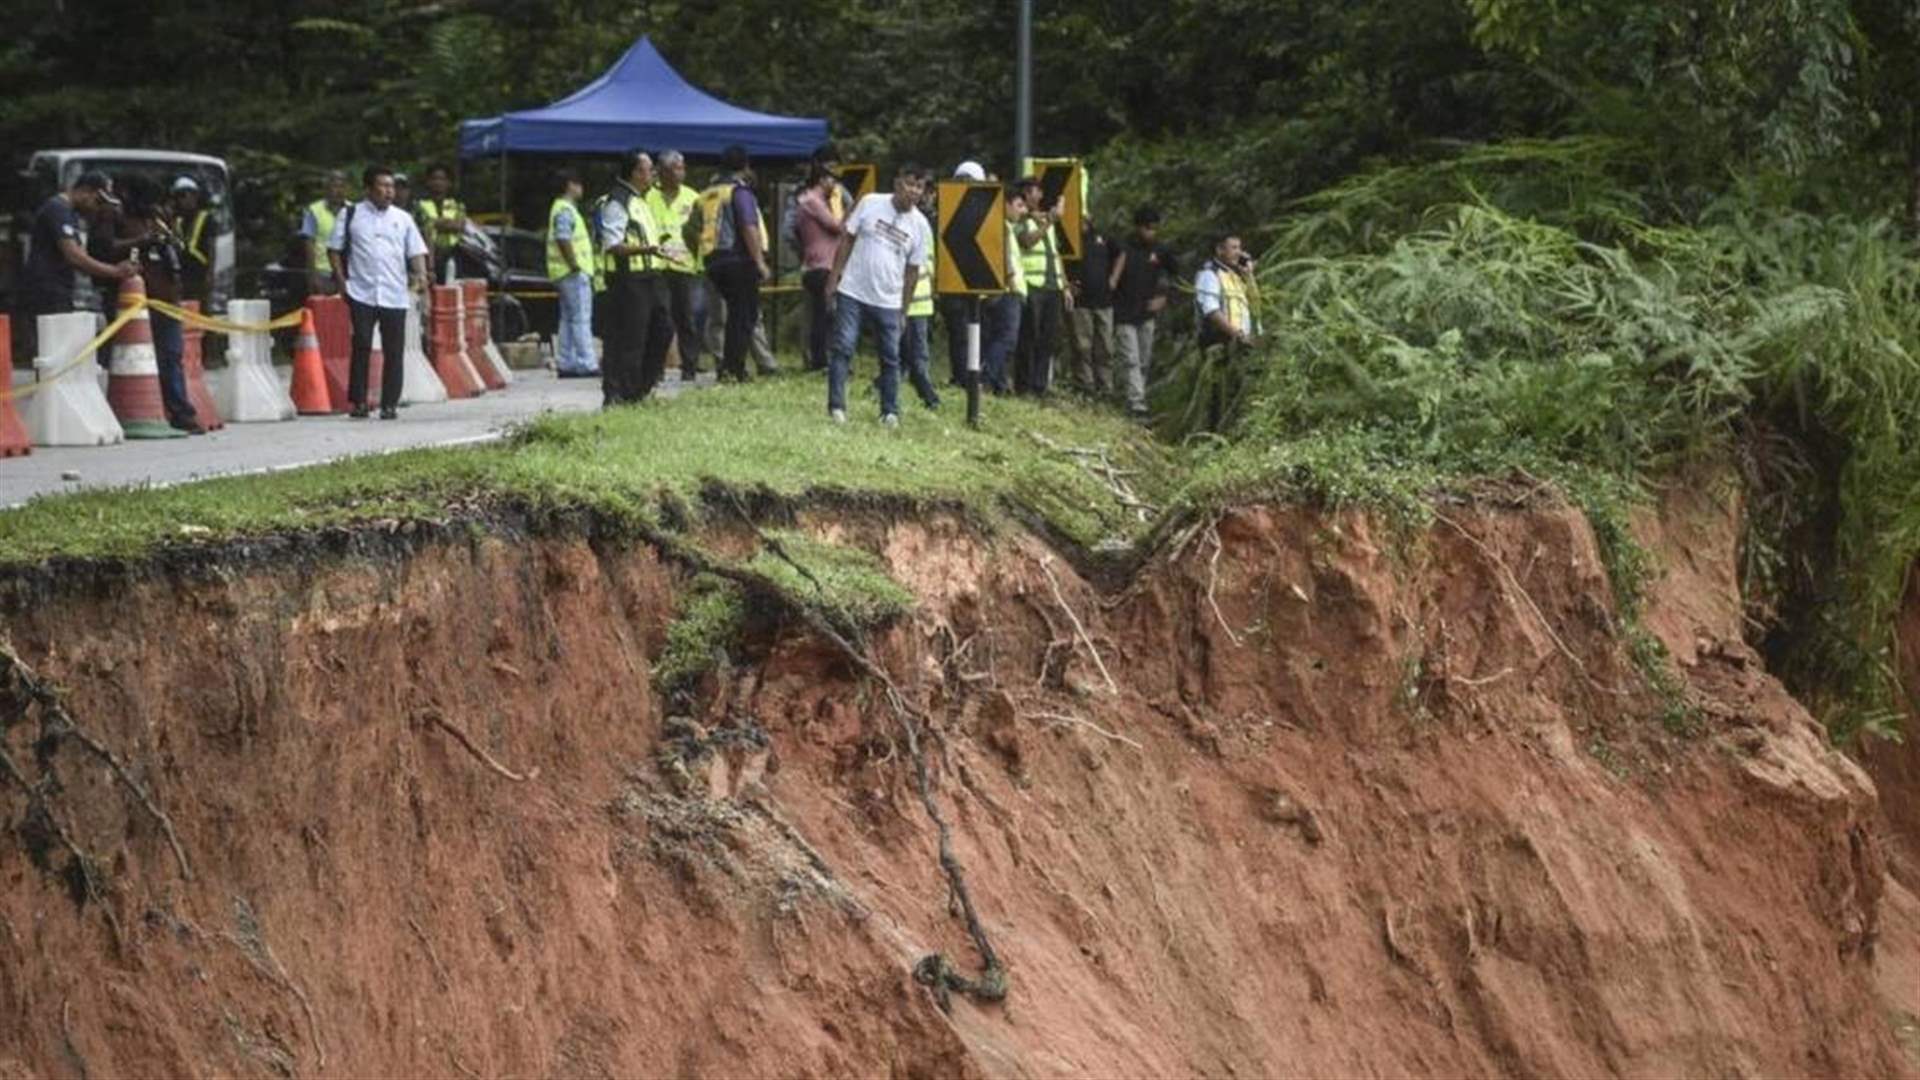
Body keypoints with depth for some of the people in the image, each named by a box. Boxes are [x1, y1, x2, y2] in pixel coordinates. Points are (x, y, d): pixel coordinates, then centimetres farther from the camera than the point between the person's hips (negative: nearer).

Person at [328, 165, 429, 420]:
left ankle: (390, 405, 7)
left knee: (394, 351, 1)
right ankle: (357, 402, 0)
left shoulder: (403, 219, 13)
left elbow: (416, 251, 11)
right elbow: (334, 248, 8)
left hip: (395, 296, 2)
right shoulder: (350, 215, 7)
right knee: (362, 346, -6)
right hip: (361, 293, -2)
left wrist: (421, 274, -8)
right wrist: (341, 279, -3)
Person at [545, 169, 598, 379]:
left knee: (569, 318, 12)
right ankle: (586, 364, -13)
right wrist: (574, 265, -22)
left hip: (567, 274, 11)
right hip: (573, 274, -11)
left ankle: (566, 364, 14)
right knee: (581, 318, -11)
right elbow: (563, 239, -23)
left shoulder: (564, 208, 20)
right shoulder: (565, 210, -14)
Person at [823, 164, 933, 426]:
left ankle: (890, 411, 15)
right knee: (842, 348, -6)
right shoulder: (870, 203, -3)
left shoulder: (920, 225, 0)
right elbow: (847, 240, 3)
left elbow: (913, 270, 5)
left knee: (890, 357, 5)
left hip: (888, 301, 1)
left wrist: (903, 307, 4)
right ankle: (836, 406, -2)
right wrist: (834, 277, 0)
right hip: (852, 292, -1)